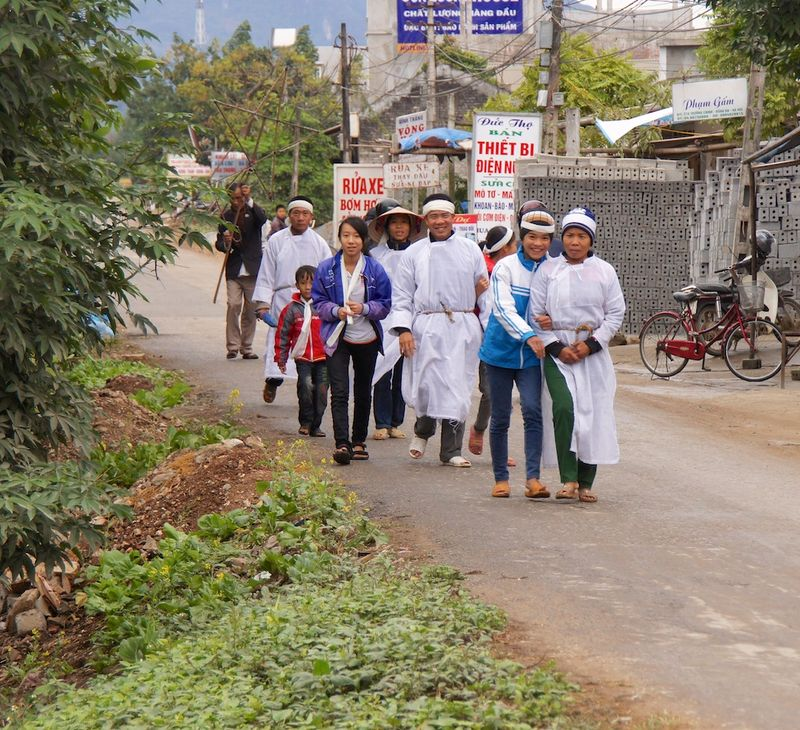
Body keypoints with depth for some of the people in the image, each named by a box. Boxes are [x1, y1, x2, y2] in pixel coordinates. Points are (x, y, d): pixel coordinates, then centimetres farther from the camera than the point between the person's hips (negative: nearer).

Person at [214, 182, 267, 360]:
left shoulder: (253, 212, 2)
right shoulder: (226, 216, 7)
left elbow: (263, 219, -22)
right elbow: (219, 243, 8)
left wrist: (250, 201, -27)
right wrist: (225, 243, -15)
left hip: (252, 270, 0)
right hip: (234, 270, 0)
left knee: (251, 309, 3)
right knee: (233, 305, -12)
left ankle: (246, 347, 12)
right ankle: (233, 347, -8)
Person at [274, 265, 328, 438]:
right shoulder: (292, 309, 3)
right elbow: (283, 334, 9)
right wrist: (281, 358, 7)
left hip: (323, 358, 1)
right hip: (302, 357, -1)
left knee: (321, 391, 0)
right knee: (306, 386, -16)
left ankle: (315, 425, 13)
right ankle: (305, 422, 0)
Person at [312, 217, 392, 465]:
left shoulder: (375, 269, -4)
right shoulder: (327, 268, -4)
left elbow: (385, 304, 0)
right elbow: (318, 301, 1)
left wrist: (364, 308, -19)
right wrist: (336, 311, -18)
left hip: (367, 340, 2)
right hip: (338, 339, -2)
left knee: (363, 393, 14)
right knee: (339, 393, -13)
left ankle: (359, 441, 27)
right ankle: (342, 443, -17)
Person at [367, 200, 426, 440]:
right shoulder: (376, 255, 5)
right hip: (382, 320, -1)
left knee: (402, 375, 4)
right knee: (382, 374, -6)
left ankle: (396, 423, 13)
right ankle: (382, 424, -1)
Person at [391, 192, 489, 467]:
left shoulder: (470, 250, 10)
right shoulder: (414, 253, 9)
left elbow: (485, 292, 11)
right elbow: (402, 295, 7)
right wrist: (404, 329, -5)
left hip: (462, 328, 1)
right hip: (426, 328, -1)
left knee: (457, 389, 0)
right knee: (425, 386, -8)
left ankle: (451, 450, 10)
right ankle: (423, 430, 22)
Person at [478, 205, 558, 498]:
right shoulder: (505, 267, -8)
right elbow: (503, 309, -18)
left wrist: (553, 319, -18)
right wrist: (528, 336, -32)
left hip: (533, 356, 1)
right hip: (501, 352, -1)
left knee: (533, 409, -17)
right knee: (500, 417, 8)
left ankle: (533, 478, -18)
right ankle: (500, 479, 19)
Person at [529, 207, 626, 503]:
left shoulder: (604, 271, 5)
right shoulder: (548, 270, 3)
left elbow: (616, 313, 5)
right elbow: (535, 314, 2)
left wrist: (591, 344, -7)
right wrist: (556, 347, -9)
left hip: (593, 353, 1)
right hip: (557, 351, -1)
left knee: (593, 414, 0)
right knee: (564, 408, -19)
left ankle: (585, 483, 11)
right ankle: (568, 480, -17)